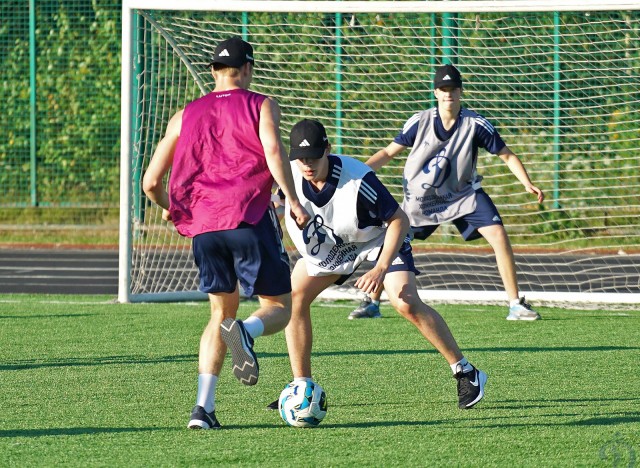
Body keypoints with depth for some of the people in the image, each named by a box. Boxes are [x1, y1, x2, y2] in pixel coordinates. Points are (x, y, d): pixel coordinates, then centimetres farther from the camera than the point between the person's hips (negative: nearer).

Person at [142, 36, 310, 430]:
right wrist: (294, 202, -14)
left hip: (202, 224, 4)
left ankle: (204, 405, -2)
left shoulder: (186, 115, 18)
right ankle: (247, 332, -30)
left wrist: (169, 209, 35)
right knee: (279, 307, 7)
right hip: (249, 218, -4)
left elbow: (151, 182, 16)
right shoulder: (261, 106, 8)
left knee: (222, 312, 15)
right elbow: (273, 151, -13)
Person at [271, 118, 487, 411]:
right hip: (327, 245, 5)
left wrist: (381, 269, -35)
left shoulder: (357, 179, -36)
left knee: (407, 304, -22)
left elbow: (399, 220, -28)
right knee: (293, 297, -7)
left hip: (379, 237, -5)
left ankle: (467, 374, -10)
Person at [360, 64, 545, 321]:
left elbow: (506, 155, -8)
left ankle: (515, 304, -7)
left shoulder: (475, 124, -13)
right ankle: (372, 303, 16)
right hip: (422, 197, 1)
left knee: (498, 236, -16)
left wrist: (527, 184, -22)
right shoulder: (420, 122, -11)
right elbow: (389, 152, -3)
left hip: (463, 193, -1)